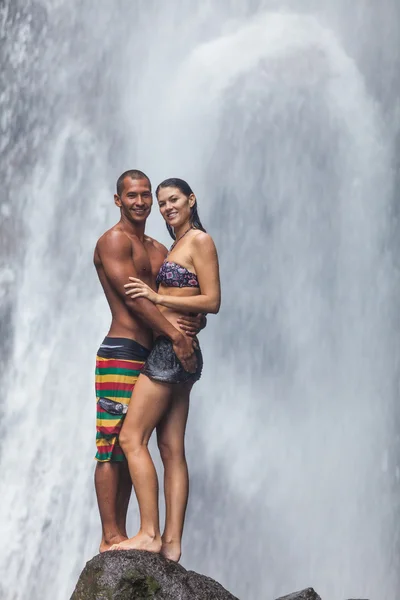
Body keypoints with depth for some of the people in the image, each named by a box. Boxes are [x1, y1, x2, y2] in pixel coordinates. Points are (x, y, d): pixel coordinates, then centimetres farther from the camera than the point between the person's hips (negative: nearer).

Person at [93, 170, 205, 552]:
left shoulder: (158, 250, 20)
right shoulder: (114, 241, -4)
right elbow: (132, 296, -15)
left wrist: (197, 322, -8)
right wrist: (176, 335, -21)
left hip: (151, 356, 9)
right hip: (121, 353, -8)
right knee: (112, 446, -7)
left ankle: (120, 534, 14)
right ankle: (110, 537, -5)